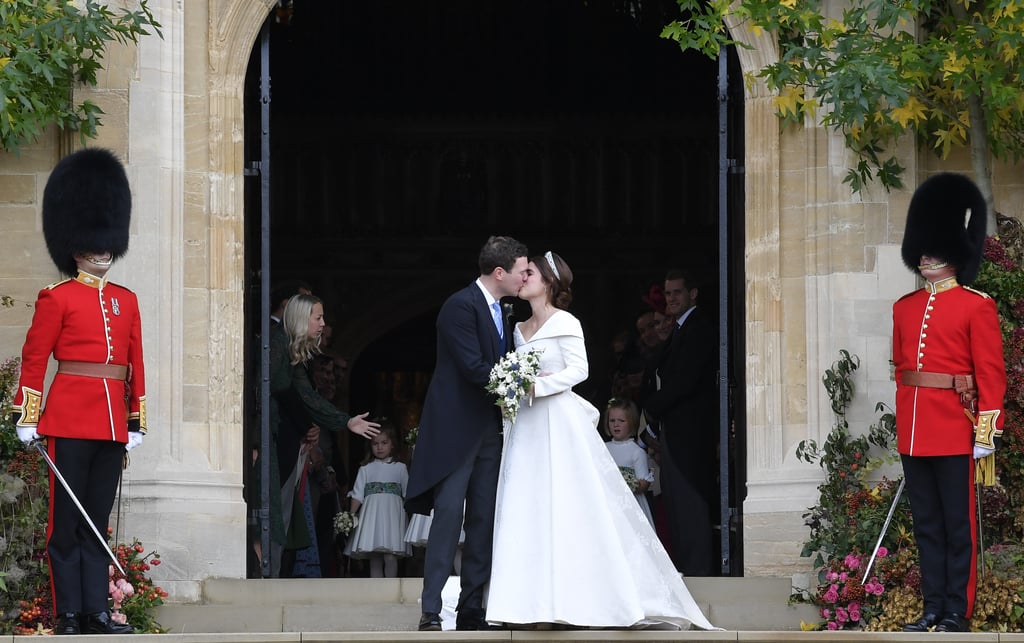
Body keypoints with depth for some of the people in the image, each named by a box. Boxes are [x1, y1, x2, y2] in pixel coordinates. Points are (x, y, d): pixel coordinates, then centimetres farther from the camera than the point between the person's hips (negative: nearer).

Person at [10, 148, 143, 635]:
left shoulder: (126, 301, 15)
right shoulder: (57, 298, -2)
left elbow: (135, 364, 15)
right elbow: (33, 358, -3)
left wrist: (137, 420, 12)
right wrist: (26, 417, -7)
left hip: (113, 425, 5)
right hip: (70, 419, -5)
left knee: (97, 522, 7)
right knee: (66, 521, -2)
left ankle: (96, 612, 8)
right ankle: (69, 615, 0)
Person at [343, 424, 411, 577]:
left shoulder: (400, 468, 10)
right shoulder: (366, 469, 12)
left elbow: (407, 494, 11)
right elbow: (358, 495, 8)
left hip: (392, 514, -2)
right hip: (371, 513, 2)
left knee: (390, 557, -14)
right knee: (374, 559, -1)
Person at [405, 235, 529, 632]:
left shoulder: (502, 311, 14)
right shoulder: (461, 306, -13)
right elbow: (474, 368, -21)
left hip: (488, 430, 8)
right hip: (456, 428, -8)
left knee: (484, 520, 6)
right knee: (448, 514, -11)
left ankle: (471, 610, 9)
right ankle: (431, 611, -10)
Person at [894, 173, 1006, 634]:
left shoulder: (977, 306, -4)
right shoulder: (905, 308, 13)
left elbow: (991, 373, -8)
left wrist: (986, 432, -13)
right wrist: (906, 418, 16)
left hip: (955, 432, -6)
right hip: (913, 431, 6)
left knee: (959, 525, -1)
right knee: (926, 525, 9)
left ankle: (957, 612, 2)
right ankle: (933, 608, 13)